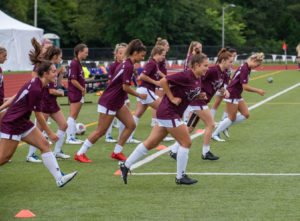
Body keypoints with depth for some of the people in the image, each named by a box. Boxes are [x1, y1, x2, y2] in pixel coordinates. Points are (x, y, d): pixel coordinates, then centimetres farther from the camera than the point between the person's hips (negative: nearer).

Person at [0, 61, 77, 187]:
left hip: (23, 122, 10)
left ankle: (59, 178, -3)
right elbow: (38, 115, -17)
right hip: (12, 125, -10)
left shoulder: (35, 83, 5)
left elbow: (17, 97, 15)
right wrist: (49, 133, -8)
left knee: (44, 144, 1)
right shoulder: (36, 89, -23)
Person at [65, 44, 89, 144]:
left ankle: (72, 137, 17)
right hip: (75, 93, -9)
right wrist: (83, 89, -11)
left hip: (78, 93, 9)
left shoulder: (78, 63, 13)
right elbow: (73, 80, -20)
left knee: (74, 116, 12)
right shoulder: (74, 63, -16)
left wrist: (83, 88, 7)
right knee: (73, 116, -7)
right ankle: (69, 138, -5)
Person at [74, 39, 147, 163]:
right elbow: (125, 87, -21)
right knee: (101, 131, -4)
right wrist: (139, 95, -9)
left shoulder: (126, 64, 10)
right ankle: (80, 154, 5)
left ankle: (116, 152, 11)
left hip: (118, 103, 10)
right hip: (109, 102, -10)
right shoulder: (128, 66, -20)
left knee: (131, 125, 4)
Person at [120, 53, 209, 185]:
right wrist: (172, 98, -18)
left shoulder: (198, 79, 9)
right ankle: (180, 177, 4)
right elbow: (163, 81, -20)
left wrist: (199, 96, 4)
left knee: (152, 142, 11)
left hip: (166, 114, 9)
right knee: (186, 142, -4)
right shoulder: (186, 76, -19)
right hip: (169, 113, -9)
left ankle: (126, 165, 17)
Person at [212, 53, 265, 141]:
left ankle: (224, 125, 14)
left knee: (246, 114, 3)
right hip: (232, 95, -10)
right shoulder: (244, 69, -22)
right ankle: (214, 134, 8)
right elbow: (245, 87, -22)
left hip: (237, 96, 10)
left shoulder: (247, 68, 8)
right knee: (232, 118, -3)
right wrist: (258, 91, -14)